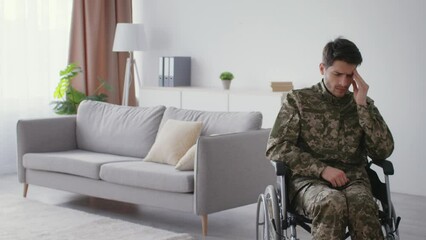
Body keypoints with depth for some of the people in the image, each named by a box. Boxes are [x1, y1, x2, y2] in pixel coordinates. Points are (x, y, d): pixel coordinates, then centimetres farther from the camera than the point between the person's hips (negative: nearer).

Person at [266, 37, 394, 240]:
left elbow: (383, 151, 3)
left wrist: (362, 105, -5)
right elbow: (276, 148, -2)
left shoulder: (364, 104, 14)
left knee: (363, 205, -35)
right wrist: (322, 169, -13)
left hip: (353, 180, 2)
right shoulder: (298, 100, 7)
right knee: (332, 203, -37)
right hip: (309, 179, -2)